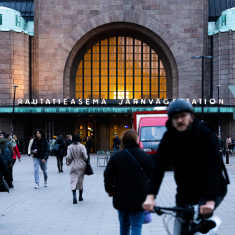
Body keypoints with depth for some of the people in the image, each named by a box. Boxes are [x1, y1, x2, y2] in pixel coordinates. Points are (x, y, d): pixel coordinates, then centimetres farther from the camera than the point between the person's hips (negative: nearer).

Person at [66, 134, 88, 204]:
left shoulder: (70, 147, -6)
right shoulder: (82, 146, -8)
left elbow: (68, 157, -5)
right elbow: (85, 157, -8)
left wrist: (68, 163, 15)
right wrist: (85, 162, 13)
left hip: (73, 166, -1)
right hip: (81, 165, 1)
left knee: (73, 181, -3)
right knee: (80, 181, 15)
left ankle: (74, 196, -22)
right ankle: (80, 197, 26)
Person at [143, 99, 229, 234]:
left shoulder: (206, 135, -19)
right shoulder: (169, 138, -7)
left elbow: (213, 168, -29)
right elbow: (158, 166, -16)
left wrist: (211, 200, -41)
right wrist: (151, 196, -29)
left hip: (212, 190, -4)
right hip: (185, 191, 4)